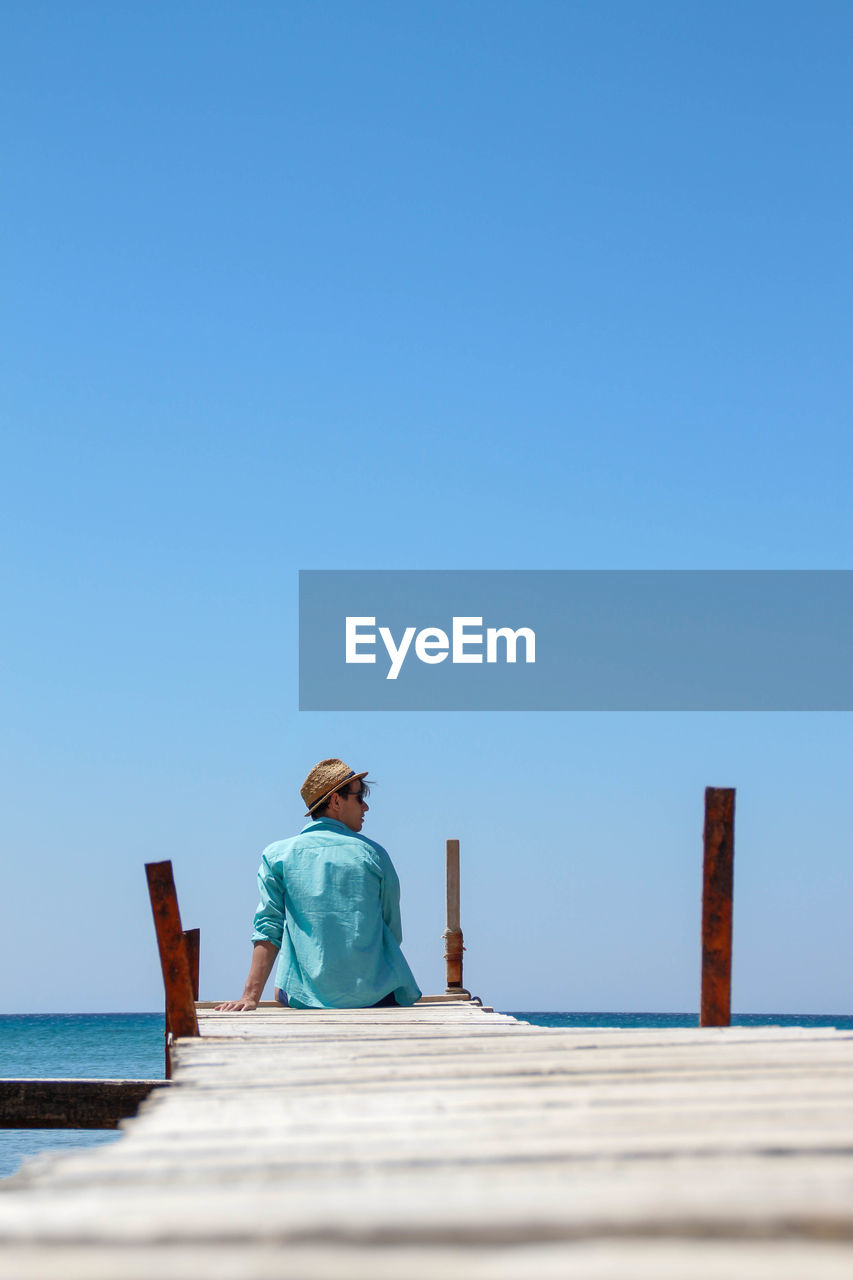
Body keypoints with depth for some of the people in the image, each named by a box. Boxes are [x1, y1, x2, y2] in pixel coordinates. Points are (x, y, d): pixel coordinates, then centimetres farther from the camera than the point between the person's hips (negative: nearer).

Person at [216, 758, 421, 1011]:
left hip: (307, 998, 1)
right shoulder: (373, 853, 5)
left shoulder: (278, 855, 5)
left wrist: (251, 997, -3)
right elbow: (393, 931, 8)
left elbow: (268, 929, -2)